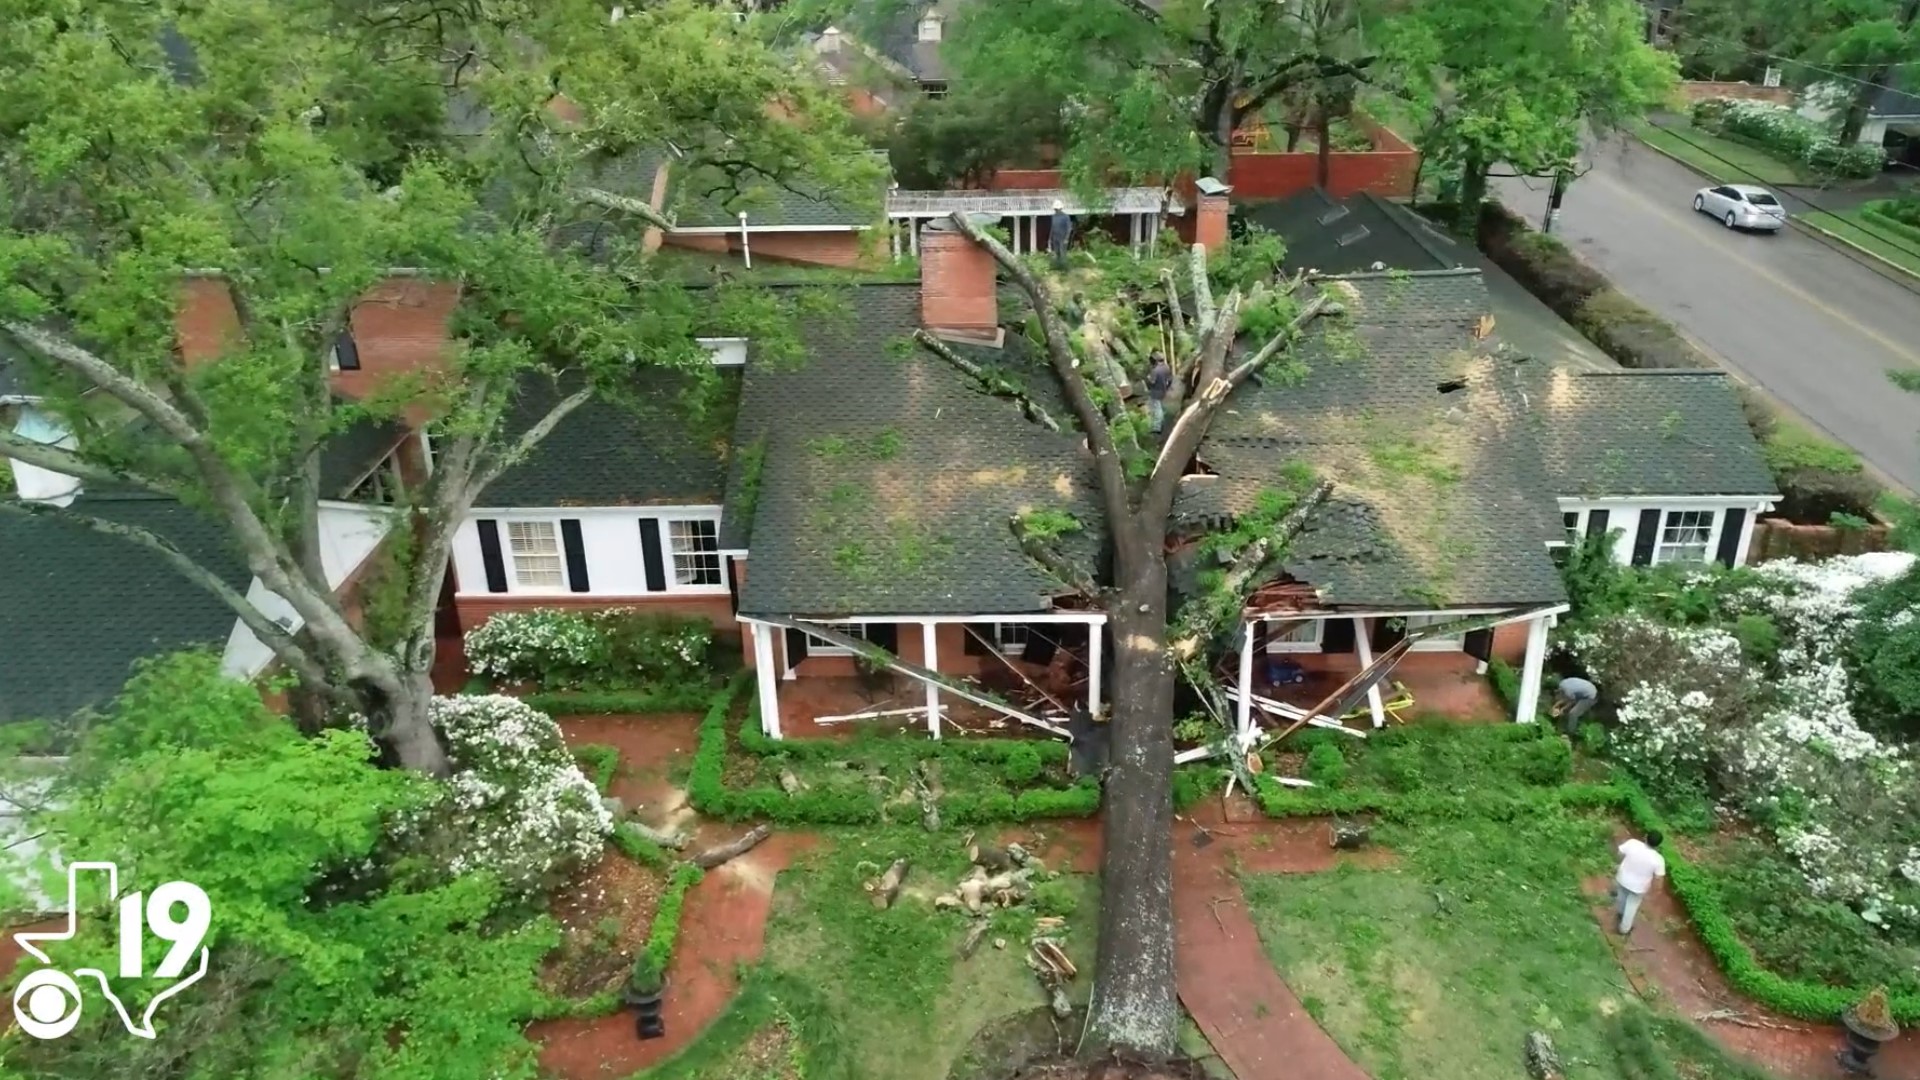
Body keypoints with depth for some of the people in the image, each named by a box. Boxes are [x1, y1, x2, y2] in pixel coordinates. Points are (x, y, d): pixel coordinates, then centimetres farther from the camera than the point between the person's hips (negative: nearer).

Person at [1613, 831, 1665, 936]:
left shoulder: (1632, 843, -27)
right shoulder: (1658, 860, -29)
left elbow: (1620, 855, -10)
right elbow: (1658, 878, -18)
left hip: (1623, 879, 2)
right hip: (1638, 887, -2)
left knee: (1622, 897, 35)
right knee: (1631, 907, 25)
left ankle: (1620, 912, 64)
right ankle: (1624, 929, 46)